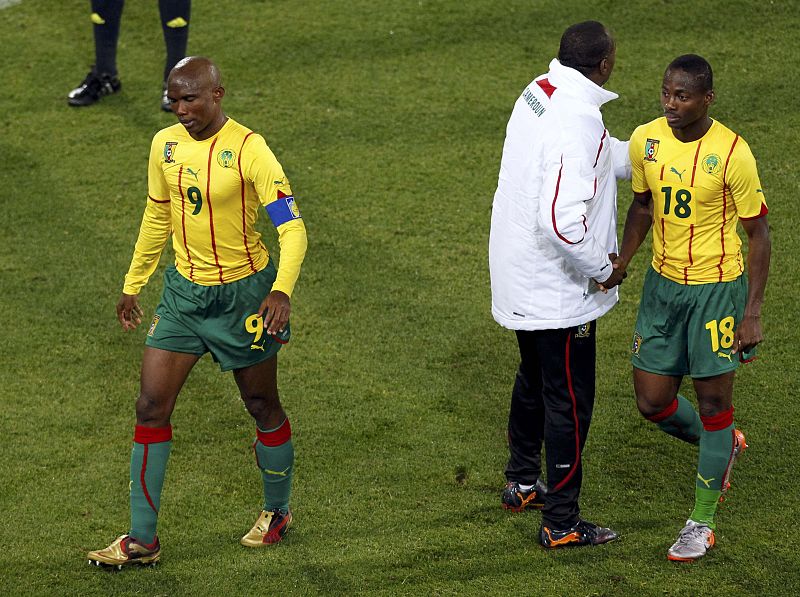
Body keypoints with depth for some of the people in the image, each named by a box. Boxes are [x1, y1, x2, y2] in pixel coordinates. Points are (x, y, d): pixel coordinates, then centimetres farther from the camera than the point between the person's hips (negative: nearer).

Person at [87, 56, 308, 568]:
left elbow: (292, 226, -21)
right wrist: (133, 286, 19)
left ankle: (277, 514, 33)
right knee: (152, 407, -2)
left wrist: (281, 291, -36)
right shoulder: (165, 145, 0)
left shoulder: (248, 149, -18)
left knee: (263, 406, 10)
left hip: (244, 293, -5)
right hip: (184, 291, 5)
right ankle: (142, 540, 3)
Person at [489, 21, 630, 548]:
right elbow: (562, 221, -34)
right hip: (559, 291, -10)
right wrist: (604, 268, -19)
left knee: (534, 381, 27)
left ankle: (522, 484, 44)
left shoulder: (539, 94, 3)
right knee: (570, 401, 2)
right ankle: (561, 523, 11)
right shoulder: (579, 124, -28)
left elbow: (608, 156, 17)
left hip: (519, 280, 10)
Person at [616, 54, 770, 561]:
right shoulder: (646, 140, -4)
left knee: (713, 399, 3)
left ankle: (703, 523, 17)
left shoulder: (732, 153, -19)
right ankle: (723, 446, 38)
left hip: (717, 287, -5)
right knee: (652, 400, 7)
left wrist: (752, 312, -14)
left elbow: (758, 233, -11)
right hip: (663, 284, 5)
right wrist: (621, 262, 1)